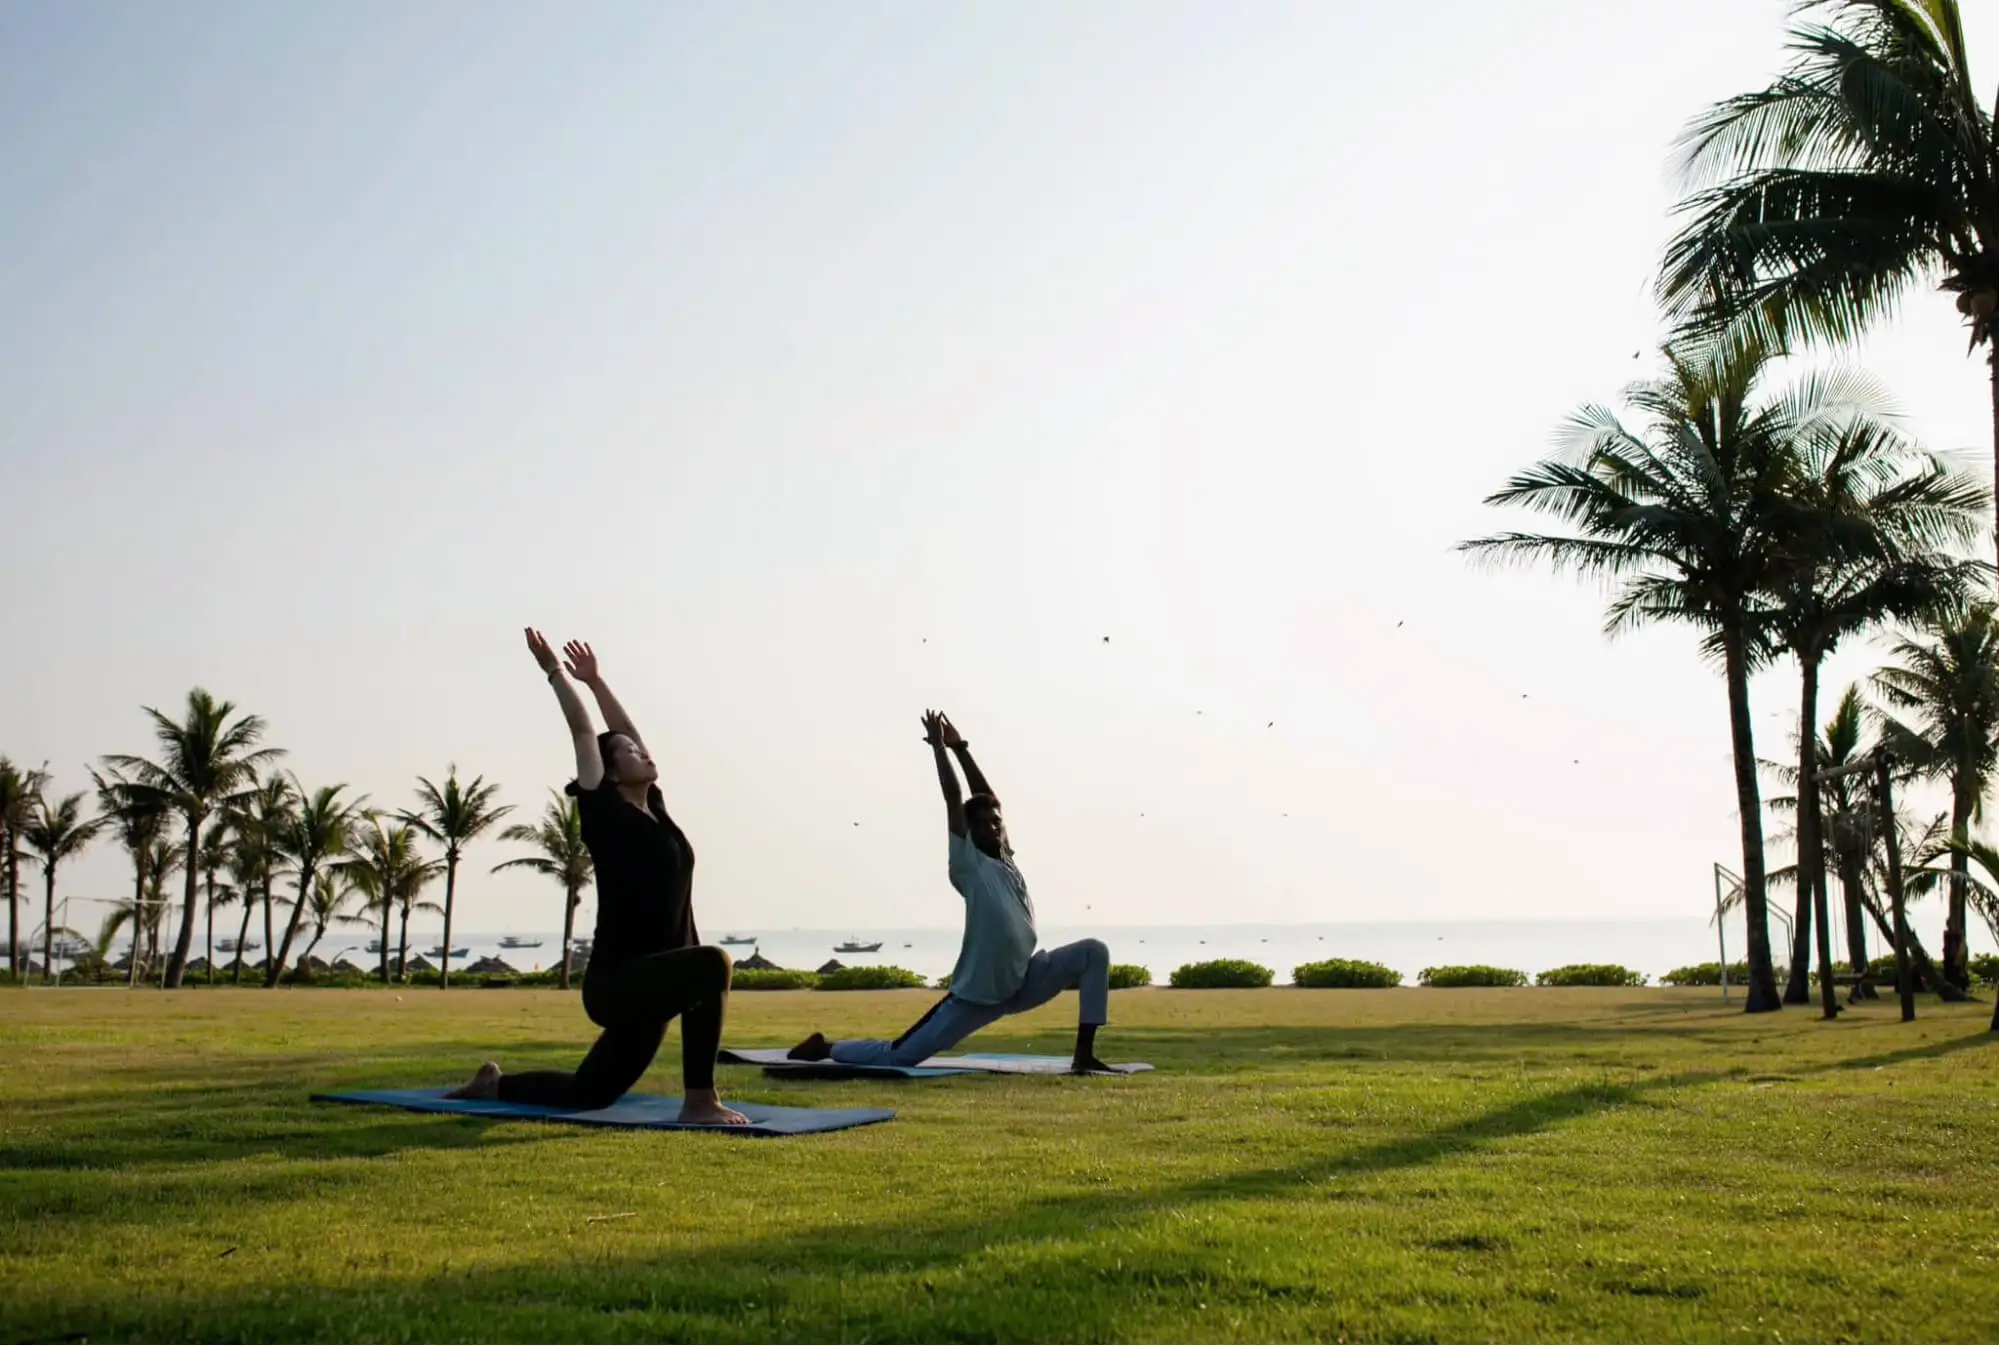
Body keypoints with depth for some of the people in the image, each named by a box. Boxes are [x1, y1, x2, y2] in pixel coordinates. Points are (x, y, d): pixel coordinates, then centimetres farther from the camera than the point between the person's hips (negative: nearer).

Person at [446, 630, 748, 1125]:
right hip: (616, 982, -8)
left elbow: (628, 731, 20)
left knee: (586, 1094, 19)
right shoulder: (606, 813, -8)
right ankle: (699, 1101, -25)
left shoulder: (654, 811, 11)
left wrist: (595, 680, 27)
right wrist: (555, 672, 0)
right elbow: (584, 733, -6)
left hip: (649, 986, 8)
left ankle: (494, 1084, 41)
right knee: (712, 963, -32)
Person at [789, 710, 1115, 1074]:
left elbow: (986, 796, 10)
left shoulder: (1005, 859, 8)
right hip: (977, 995, -6)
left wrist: (961, 747, 13)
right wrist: (939, 746, -7)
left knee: (1094, 951, -11)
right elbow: (953, 798, -14)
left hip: (1024, 982, 6)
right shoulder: (968, 865, -9)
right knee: (898, 1056, -5)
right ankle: (824, 1047, 22)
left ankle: (1084, 1054, -12)